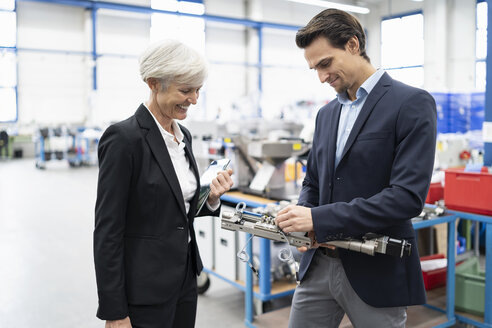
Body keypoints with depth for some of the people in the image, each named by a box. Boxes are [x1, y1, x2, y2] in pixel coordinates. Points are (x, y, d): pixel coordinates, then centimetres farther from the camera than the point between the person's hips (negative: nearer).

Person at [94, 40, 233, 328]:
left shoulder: (183, 135, 6)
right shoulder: (124, 138, -18)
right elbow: (107, 230, -17)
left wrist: (212, 198, -6)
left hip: (184, 277, 8)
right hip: (144, 289, -7)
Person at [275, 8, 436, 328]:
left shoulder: (412, 104, -11)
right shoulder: (327, 113, 11)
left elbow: (408, 196, -21)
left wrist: (320, 218, -23)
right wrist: (302, 218, -7)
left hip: (376, 272, -6)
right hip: (319, 264, 6)